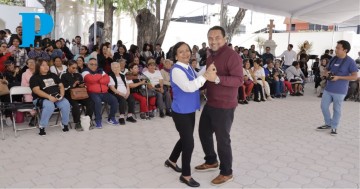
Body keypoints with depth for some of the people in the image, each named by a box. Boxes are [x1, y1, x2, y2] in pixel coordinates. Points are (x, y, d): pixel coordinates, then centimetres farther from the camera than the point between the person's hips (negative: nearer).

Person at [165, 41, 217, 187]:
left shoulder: (189, 68, 7)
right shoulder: (176, 70, -20)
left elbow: (196, 84, 12)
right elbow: (189, 87, -32)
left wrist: (208, 75, -2)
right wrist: (206, 76, -34)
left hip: (190, 110, 9)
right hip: (181, 112, -9)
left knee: (185, 139, 21)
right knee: (189, 142, -2)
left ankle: (171, 161, 44)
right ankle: (185, 175, 16)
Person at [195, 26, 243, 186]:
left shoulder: (232, 56, -17)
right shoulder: (211, 56, 12)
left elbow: (239, 79, -26)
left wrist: (218, 79, -37)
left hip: (224, 106, -9)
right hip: (210, 103, 9)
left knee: (222, 139, 2)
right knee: (204, 132, 20)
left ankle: (227, 173, 21)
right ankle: (211, 161, 42)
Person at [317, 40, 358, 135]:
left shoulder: (350, 62, -11)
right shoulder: (333, 59, 5)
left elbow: (355, 76, -14)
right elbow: (327, 69, 20)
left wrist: (338, 77, -20)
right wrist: (327, 73, -5)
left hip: (339, 91, -5)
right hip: (328, 89, 6)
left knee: (337, 109, 6)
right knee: (324, 106, 9)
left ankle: (334, 127, 21)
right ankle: (328, 123, 28)